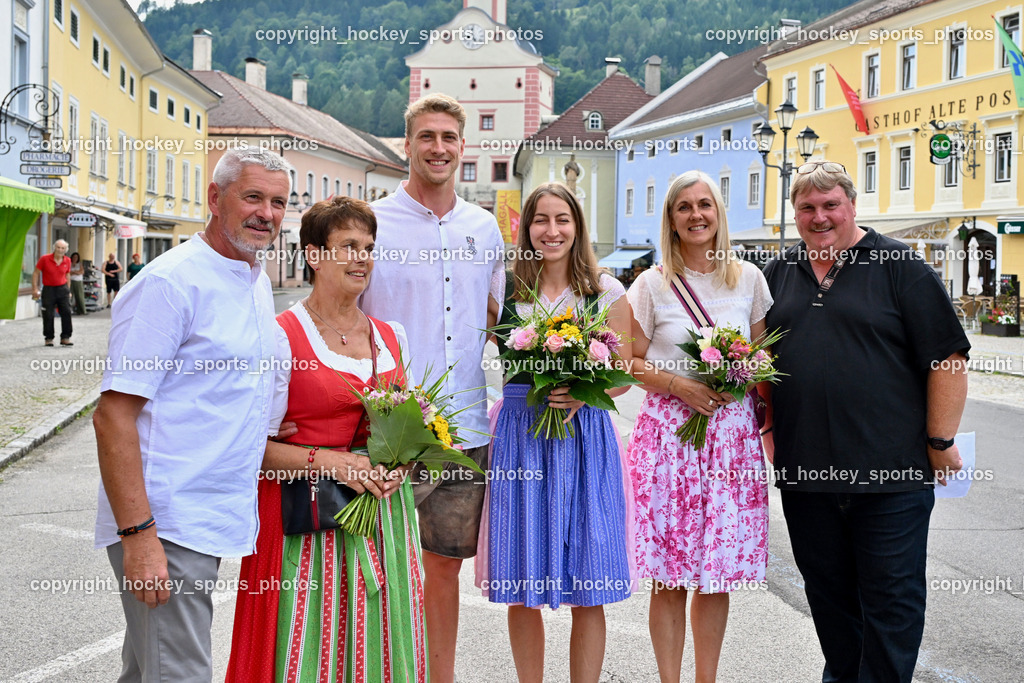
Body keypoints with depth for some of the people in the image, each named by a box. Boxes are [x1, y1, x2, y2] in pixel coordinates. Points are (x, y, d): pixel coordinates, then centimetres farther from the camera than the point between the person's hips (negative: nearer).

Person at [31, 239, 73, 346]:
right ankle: (48, 338, 13)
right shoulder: (45, 259, -7)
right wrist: (35, 288, -7)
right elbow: (36, 273, -2)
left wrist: (68, 291, 16)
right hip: (48, 289, -3)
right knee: (48, 315, 1)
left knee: (67, 313, -4)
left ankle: (65, 338, 3)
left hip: (63, 289, 3)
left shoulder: (67, 261, 3)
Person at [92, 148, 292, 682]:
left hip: (212, 520, 9)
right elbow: (113, 416, -19)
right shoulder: (169, 282, -14)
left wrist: (266, 430, 13)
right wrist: (138, 535, -24)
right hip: (164, 527, -8)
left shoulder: (257, 280, 13)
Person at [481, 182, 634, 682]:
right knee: (521, 591, 6)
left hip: (584, 434, 0)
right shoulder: (505, 289, 6)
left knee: (588, 593, 2)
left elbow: (623, 373, 5)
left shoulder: (606, 291, 5)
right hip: (520, 434, 1)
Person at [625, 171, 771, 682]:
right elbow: (630, 362, 3)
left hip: (733, 433, 2)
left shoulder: (749, 279, 8)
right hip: (668, 430, -2)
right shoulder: (652, 284, 1)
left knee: (720, 571, 5)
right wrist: (679, 385, -11)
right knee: (669, 575, 0)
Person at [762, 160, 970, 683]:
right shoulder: (779, 274, 12)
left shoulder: (900, 266, -3)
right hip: (804, 471, 5)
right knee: (826, 590, 15)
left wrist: (940, 441, -8)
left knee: (891, 597, 3)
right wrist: (767, 428, 10)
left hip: (891, 473, -4)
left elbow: (947, 358, -6)